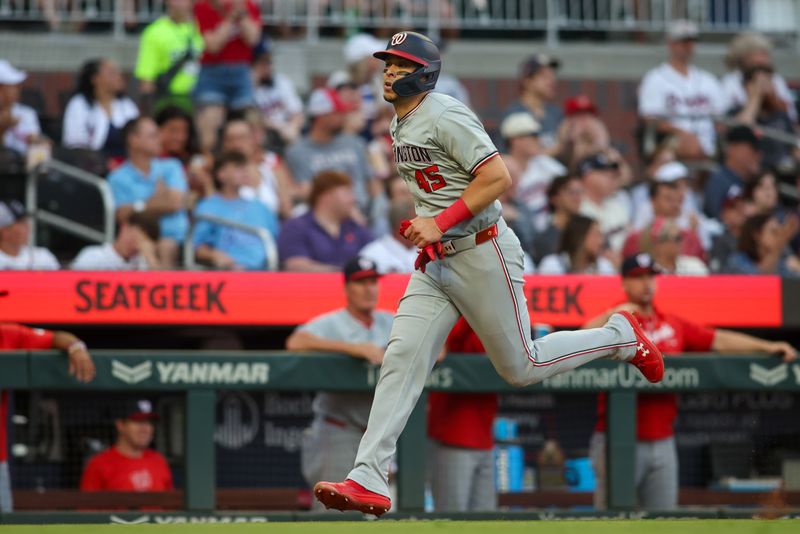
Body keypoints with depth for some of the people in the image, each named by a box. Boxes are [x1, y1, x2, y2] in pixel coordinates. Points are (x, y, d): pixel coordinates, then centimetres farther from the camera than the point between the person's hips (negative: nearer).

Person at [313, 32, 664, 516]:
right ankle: (369, 481, -14)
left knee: (521, 368, 1)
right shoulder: (403, 127, 13)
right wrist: (421, 226, 11)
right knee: (402, 357, -7)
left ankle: (619, 336, 24)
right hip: (434, 263, 8)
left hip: (482, 255, -8)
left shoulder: (445, 116, -16)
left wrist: (440, 223, -24)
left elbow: (498, 177, -23)